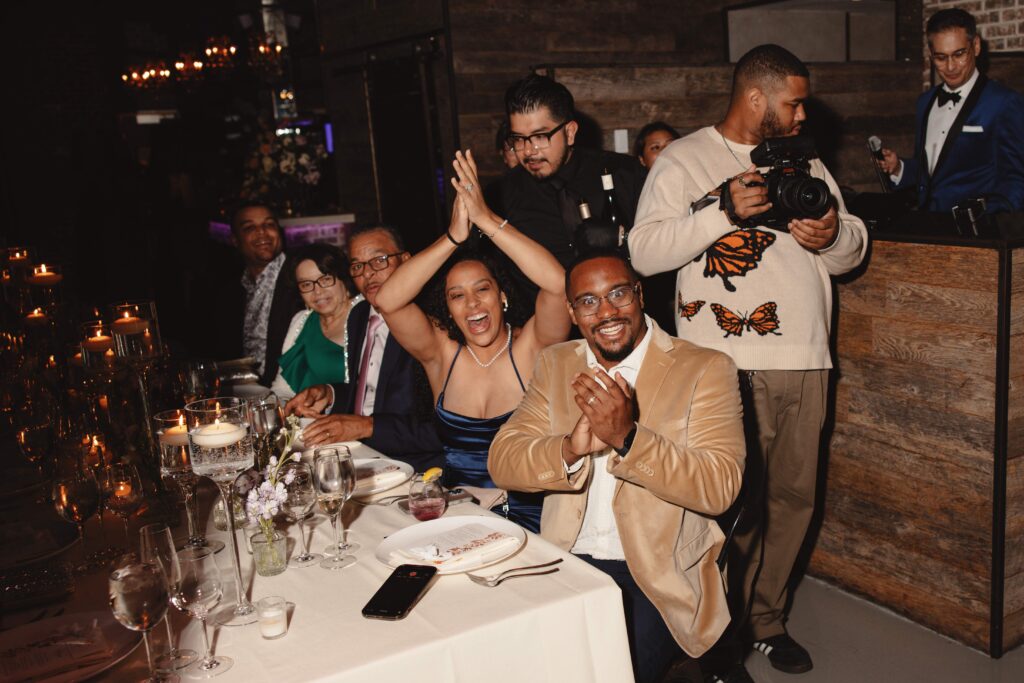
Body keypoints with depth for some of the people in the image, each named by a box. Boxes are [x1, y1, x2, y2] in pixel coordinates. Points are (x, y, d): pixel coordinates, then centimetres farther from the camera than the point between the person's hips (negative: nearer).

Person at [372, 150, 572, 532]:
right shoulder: (442, 353, 5)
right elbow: (388, 301, -10)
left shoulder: (532, 347, -2)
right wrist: (453, 236, -18)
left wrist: (487, 220, -22)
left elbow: (559, 283, -20)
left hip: (530, 515, -3)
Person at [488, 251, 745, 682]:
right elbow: (502, 460, 0)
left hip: (658, 575, -3)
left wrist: (628, 438, -27)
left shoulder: (706, 370, -3)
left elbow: (720, 487, -13)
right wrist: (570, 448, -21)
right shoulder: (555, 365, 10)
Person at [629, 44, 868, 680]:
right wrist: (724, 212, -19)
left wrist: (833, 236, -3)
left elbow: (853, 246, 20)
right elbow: (644, 251, -11)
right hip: (728, 364, -6)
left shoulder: (804, 161, 19)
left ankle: (766, 617, 30)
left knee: (794, 497, 12)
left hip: (804, 362, 6)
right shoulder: (685, 160, 0)